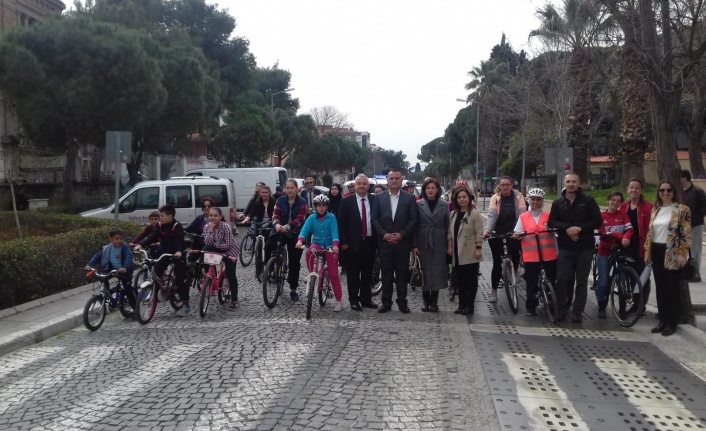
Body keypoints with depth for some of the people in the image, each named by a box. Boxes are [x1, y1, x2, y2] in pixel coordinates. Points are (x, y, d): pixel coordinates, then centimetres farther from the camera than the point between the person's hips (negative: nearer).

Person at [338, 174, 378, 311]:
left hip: (369, 242, 2)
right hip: (353, 243, -2)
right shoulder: (347, 201, -1)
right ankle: (354, 300, 13)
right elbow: (341, 222, -2)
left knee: (367, 273, 11)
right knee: (353, 273, 4)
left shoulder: (374, 200, 4)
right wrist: (343, 242, -7)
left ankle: (366, 299, 21)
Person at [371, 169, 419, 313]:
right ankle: (386, 302, 13)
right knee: (386, 274, 6)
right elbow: (374, 218, 1)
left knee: (402, 274, 5)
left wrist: (401, 234, -12)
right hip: (384, 242, 1)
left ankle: (402, 302, 14)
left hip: (403, 242, -1)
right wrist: (384, 234, -10)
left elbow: (413, 219, -2)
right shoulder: (379, 198, 5)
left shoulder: (410, 198, 2)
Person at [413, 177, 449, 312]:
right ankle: (426, 301, 13)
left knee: (437, 271, 1)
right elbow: (414, 225, -1)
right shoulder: (418, 204, 1)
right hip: (423, 243, -1)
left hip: (438, 243, 1)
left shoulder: (444, 205, 6)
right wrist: (414, 245, -7)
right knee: (424, 271, 2)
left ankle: (434, 302, 11)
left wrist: (449, 245, 0)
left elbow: (447, 226, 6)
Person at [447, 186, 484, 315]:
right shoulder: (453, 214, 12)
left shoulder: (475, 214, -7)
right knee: (460, 280, 10)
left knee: (471, 280, 2)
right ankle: (461, 304, 18)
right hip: (458, 253, 6)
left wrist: (478, 248, -16)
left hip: (470, 253, -6)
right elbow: (450, 232, 15)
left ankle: (469, 306, 7)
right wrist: (449, 246, 7)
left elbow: (479, 233, -11)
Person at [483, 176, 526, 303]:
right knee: (497, 262, 1)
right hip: (498, 234, 0)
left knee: (515, 255, -8)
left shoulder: (518, 196, 1)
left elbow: (522, 214, -6)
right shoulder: (495, 198, 1)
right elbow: (492, 215, -9)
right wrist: (487, 230, -24)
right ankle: (493, 290, 10)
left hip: (513, 233, 0)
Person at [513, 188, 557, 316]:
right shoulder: (523, 217, 6)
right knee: (531, 282, 3)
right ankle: (530, 307, 16)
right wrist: (516, 235, -19)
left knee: (552, 280, 6)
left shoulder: (548, 216, 8)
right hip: (530, 255, -1)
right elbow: (517, 234, 6)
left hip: (549, 254, 1)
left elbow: (555, 231, 12)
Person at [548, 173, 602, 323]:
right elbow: (551, 222, 1)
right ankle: (561, 310, 12)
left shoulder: (588, 201, 0)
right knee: (562, 279, 0)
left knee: (581, 281, 4)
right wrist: (567, 228, -17)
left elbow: (598, 221, -4)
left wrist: (579, 228, -16)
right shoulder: (558, 203, 7)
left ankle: (577, 312, 12)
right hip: (565, 248, 1)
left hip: (585, 248, -1)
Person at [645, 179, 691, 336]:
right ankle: (662, 321, 17)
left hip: (672, 254, -6)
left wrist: (682, 254, -15)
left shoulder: (682, 209, -6)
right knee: (660, 288, 9)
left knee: (672, 289, 0)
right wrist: (647, 251, 8)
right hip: (657, 253, 6)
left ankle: (671, 323, 8)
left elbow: (686, 234, -10)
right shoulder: (655, 209, 11)